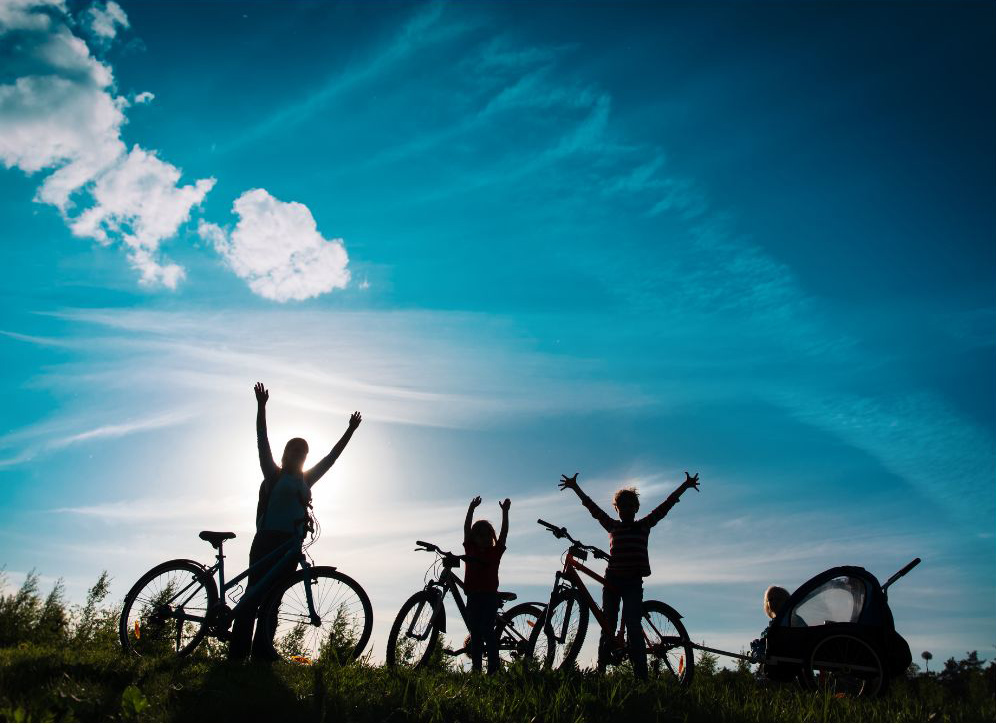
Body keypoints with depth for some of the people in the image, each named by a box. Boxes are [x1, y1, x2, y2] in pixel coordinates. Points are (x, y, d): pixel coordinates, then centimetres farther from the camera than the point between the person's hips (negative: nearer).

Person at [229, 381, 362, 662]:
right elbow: (262, 441, 1)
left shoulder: (306, 480, 18)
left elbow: (331, 457, 22)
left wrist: (350, 431, 24)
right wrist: (261, 407, -5)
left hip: (291, 544, 5)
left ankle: (263, 649, 8)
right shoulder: (274, 475, 6)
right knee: (255, 594, -8)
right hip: (267, 540, -5)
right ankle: (237, 651, -9)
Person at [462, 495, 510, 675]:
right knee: (475, 632, 9)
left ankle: (493, 668, -6)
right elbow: (466, 528, -3)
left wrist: (505, 512, -16)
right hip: (473, 595, 3)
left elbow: (504, 532, -6)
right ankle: (476, 667, 16)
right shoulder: (470, 549, 6)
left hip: (489, 595, -3)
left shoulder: (495, 551, 3)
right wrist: (471, 509, -13)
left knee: (487, 630, -10)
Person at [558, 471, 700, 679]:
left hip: (633, 582, -2)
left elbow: (665, 506, 7)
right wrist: (575, 487, 12)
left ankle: (640, 675, -16)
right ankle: (601, 670, 11)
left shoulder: (643, 525, 10)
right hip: (612, 580, 2)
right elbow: (592, 507, 13)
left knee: (633, 625, -14)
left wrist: (685, 486, 4)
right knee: (608, 626, 6)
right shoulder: (612, 526, 13)